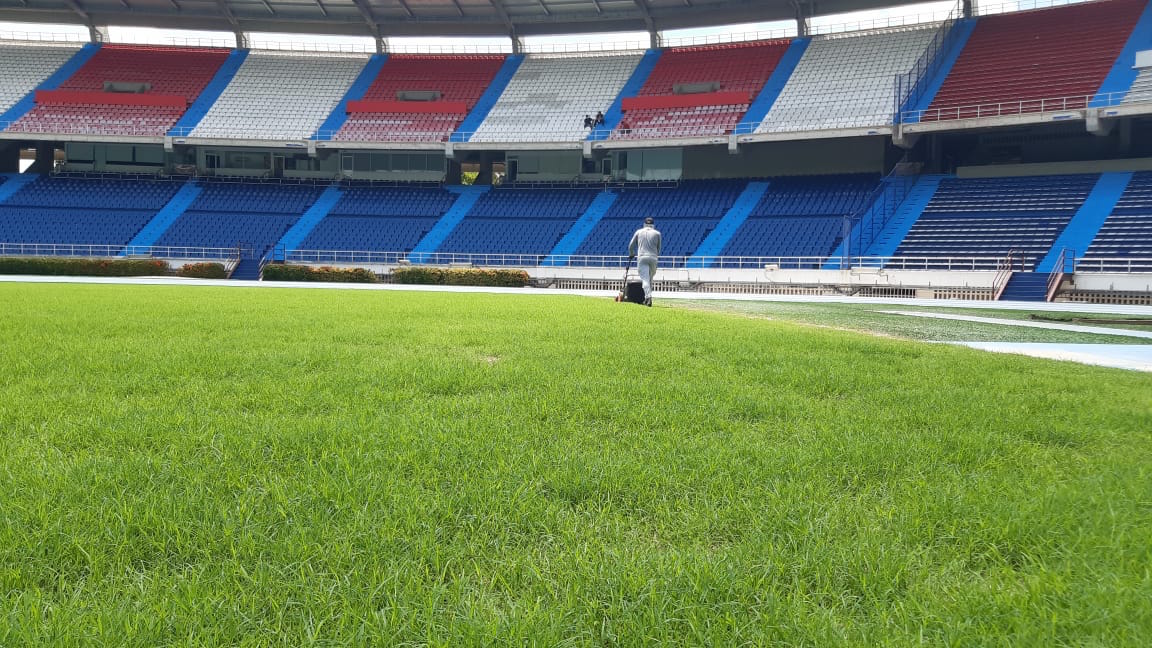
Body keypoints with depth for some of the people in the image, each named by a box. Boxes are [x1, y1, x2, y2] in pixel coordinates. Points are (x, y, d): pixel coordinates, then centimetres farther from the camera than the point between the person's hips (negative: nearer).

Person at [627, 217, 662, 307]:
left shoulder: (639, 232, 12)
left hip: (642, 257, -1)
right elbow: (658, 248, 14)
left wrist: (631, 255, 30)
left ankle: (648, 296, -27)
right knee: (650, 278, 14)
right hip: (653, 258, 1)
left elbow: (631, 245, 13)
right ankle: (648, 298, 13)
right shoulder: (657, 233, 12)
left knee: (645, 279, -9)